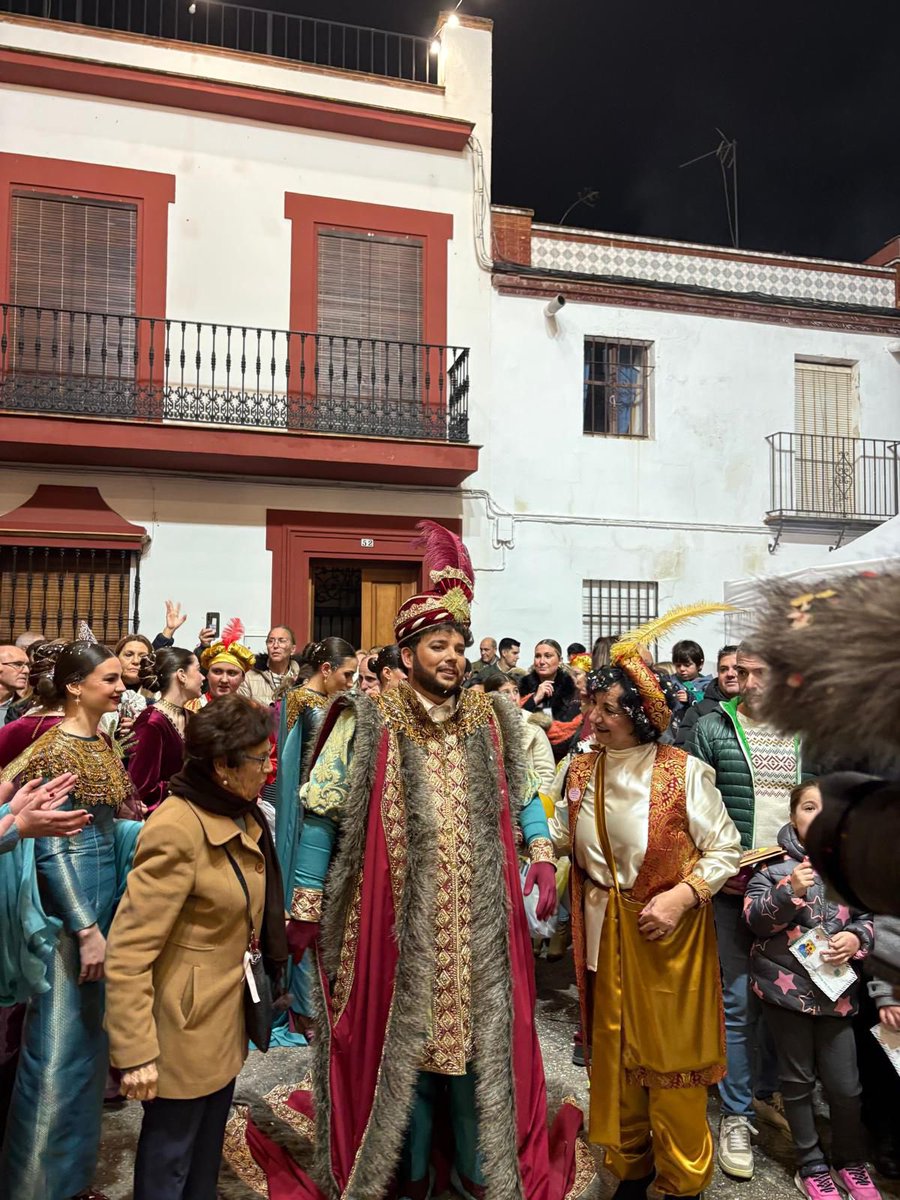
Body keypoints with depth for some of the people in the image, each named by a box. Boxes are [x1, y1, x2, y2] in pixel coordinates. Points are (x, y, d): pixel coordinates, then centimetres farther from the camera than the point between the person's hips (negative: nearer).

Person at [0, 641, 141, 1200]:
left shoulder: (103, 744, 8)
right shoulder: (55, 748, -15)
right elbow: (52, 849, -18)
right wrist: (85, 929, -18)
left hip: (106, 897, 8)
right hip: (68, 903, -8)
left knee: (91, 1032, 19)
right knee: (60, 1041, 2)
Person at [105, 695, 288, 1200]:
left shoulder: (244, 817, 0)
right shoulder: (176, 829, -26)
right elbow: (128, 952, -25)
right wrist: (136, 1052, -23)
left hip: (227, 1020, 8)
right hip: (186, 1027, -8)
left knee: (208, 1149, 25)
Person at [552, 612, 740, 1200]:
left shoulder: (686, 774, -16)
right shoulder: (583, 768, -1)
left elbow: (725, 850, -9)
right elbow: (559, 837, 8)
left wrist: (680, 897, -20)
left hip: (669, 932, -4)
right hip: (606, 931, 5)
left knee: (671, 1059, 10)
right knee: (615, 1049, 17)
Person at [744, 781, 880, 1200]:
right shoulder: (774, 863, -8)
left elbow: (869, 917, 11)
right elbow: (753, 918, -11)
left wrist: (856, 937, -9)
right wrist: (790, 892, -25)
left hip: (837, 986, 2)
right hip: (787, 985, -2)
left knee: (845, 1084, 9)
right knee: (797, 1079, 12)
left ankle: (850, 1161, 36)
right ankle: (811, 1166, 32)